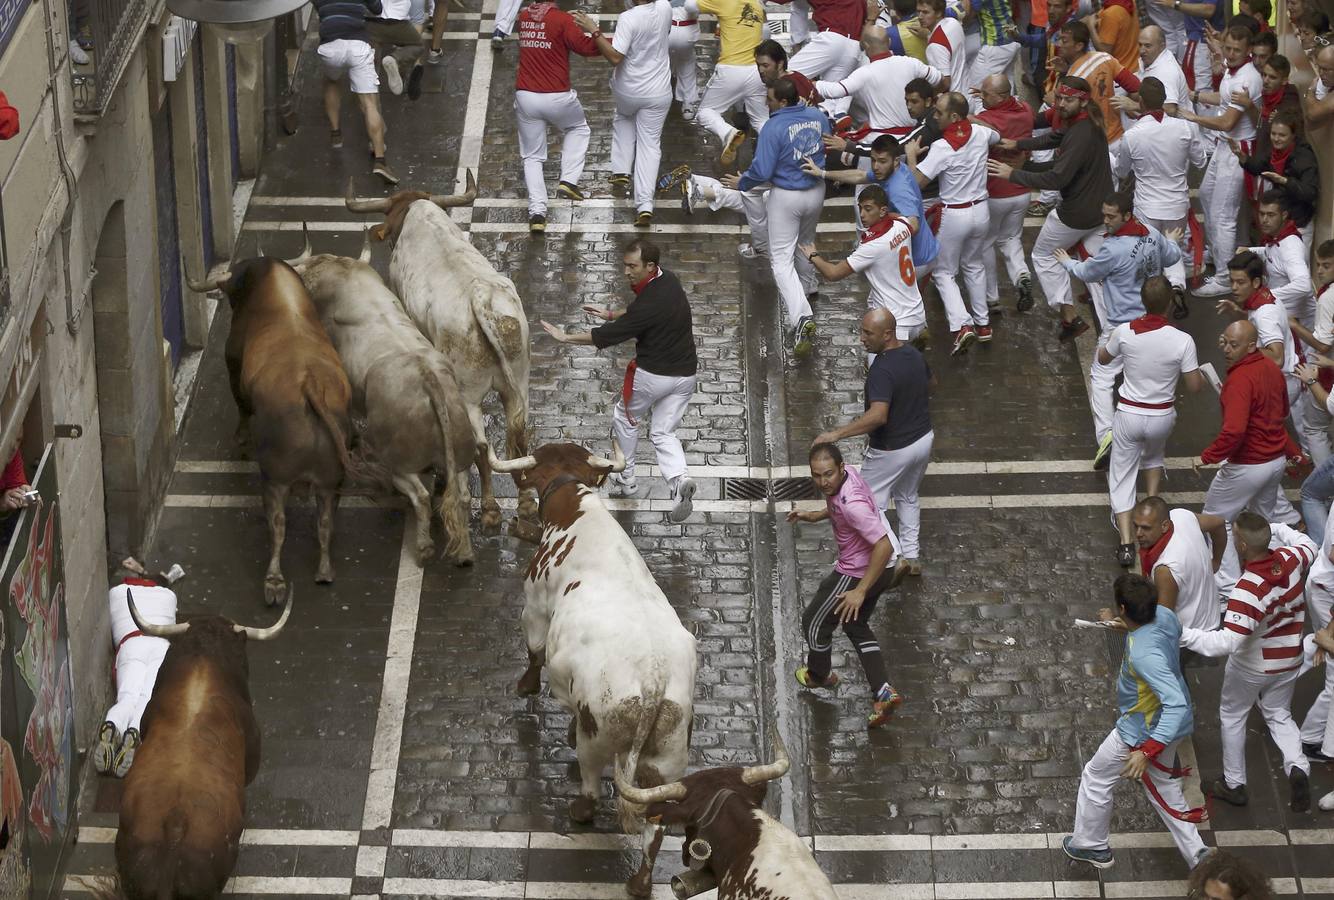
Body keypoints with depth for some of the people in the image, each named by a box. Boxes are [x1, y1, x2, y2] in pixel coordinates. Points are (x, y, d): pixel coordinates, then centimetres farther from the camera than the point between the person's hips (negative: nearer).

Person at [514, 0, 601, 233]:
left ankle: (537, 212, -2)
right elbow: (586, 47, -17)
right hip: (557, 97, -3)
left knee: (532, 157, 12)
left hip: (525, 97, 3)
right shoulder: (561, 19, -12)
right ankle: (569, 181, 13)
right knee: (579, 129, 28)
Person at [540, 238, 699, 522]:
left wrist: (565, 337, -13)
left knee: (625, 419, 19)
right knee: (663, 433, 13)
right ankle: (679, 480, -13)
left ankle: (625, 480, 31)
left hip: (654, 375, -7)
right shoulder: (668, 280, 0)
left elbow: (608, 336, -21)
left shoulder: (651, 302, -26)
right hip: (686, 374, 7)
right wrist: (612, 314, 22)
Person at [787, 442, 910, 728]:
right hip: (875, 566, 9)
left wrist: (860, 591, -32)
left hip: (858, 573, -9)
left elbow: (884, 545, -37)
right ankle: (883, 692, 17)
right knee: (855, 625, 26)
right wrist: (815, 516, 17)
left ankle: (818, 675, 44)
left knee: (814, 621, 16)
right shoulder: (847, 475, -7)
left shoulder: (851, 503, -36)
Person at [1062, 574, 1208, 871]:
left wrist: (1148, 751, -46)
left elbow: (1176, 704, -44)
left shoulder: (1143, 655, -41)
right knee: (1162, 783, 29)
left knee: (1096, 778, 18)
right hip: (1167, 724, 8)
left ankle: (1092, 846, 39)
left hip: (1143, 732, -8)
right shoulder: (1164, 615, -16)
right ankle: (1196, 854, 34)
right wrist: (1126, 626, 20)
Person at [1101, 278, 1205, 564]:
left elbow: (1103, 359, 6)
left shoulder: (1124, 332, -15)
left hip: (1128, 414, -1)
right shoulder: (1182, 341, -19)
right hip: (1163, 417, 1)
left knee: (1122, 478, 8)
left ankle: (1126, 543, -4)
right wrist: (1202, 372, 11)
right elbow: (1194, 386, -11)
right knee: (1153, 454, 35)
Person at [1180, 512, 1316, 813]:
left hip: (1251, 666, -5)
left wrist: (1184, 635, -42)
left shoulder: (1247, 590, -38)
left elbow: (1227, 642, -43)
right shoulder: (1290, 559, -20)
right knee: (1279, 715, 25)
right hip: (1289, 661, 5)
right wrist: (1278, 530, 14)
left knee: (1232, 717, 20)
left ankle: (1234, 784, 30)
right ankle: (1297, 767, 0)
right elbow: (1309, 546, 7)